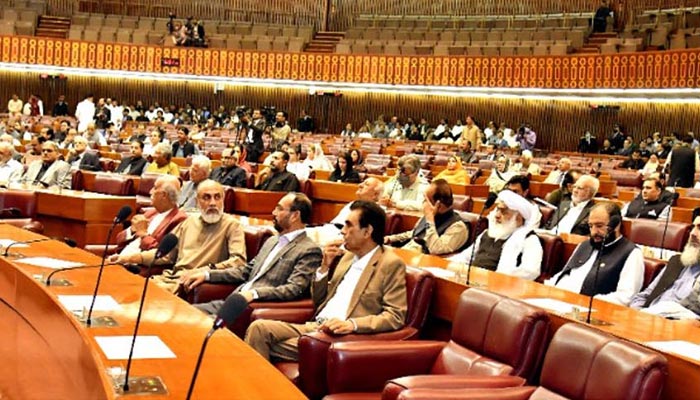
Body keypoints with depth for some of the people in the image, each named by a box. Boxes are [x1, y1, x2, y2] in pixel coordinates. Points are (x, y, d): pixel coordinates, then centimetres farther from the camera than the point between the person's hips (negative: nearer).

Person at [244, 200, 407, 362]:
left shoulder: (391, 264, -4)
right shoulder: (349, 256, 18)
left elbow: (396, 316, -13)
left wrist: (352, 324, -26)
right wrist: (324, 267, 6)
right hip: (315, 327, 7)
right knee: (259, 328, -17)